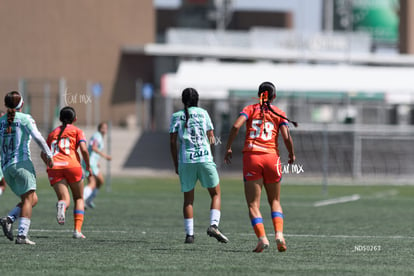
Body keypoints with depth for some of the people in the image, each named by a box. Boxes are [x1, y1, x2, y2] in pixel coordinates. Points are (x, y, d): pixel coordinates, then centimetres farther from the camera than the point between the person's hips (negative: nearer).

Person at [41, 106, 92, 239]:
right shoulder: (77, 131, 12)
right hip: (72, 166, -2)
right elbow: (84, 150, -3)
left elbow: (43, 154, 16)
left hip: (54, 168, 2)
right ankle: (77, 230, 2)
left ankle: (61, 205, -42)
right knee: (79, 199, 15)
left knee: (64, 199, -3)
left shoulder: (53, 133, 23)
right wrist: (88, 166, 9)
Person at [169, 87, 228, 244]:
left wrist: (176, 165, 11)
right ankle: (214, 225, -9)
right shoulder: (203, 113, 7)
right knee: (216, 194, 10)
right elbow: (211, 137, 9)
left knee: (188, 199, 8)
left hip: (185, 160, 1)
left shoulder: (176, 117, 8)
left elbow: (173, 142, 4)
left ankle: (189, 234, 1)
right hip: (205, 158, -1)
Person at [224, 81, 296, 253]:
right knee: (275, 201, 16)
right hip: (272, 157, 1)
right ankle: (279, 234, -5)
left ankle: (262, 238, -16)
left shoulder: (250, 109, 8)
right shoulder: (279, 114, 7)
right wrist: (292, 155, 14)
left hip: (251, 157, -1)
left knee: (253, 204, 1)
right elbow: (286, 137, -3)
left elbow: (236, 126, -9)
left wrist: (228, 148, -2)